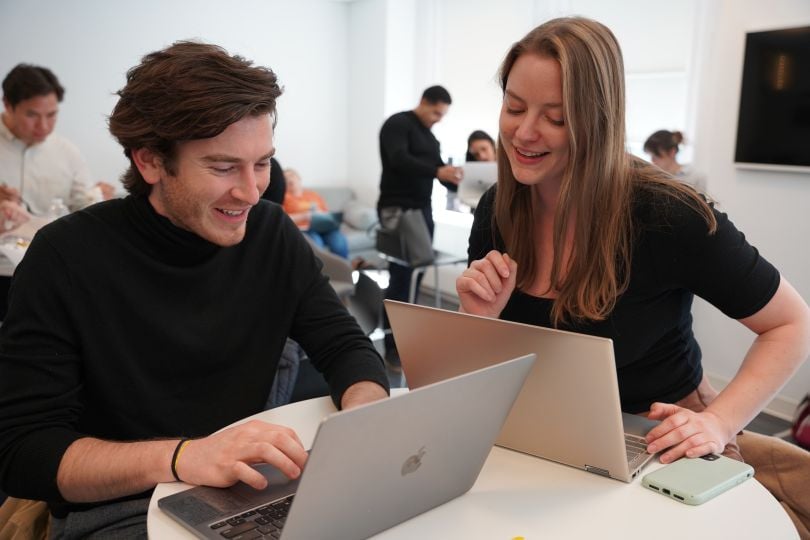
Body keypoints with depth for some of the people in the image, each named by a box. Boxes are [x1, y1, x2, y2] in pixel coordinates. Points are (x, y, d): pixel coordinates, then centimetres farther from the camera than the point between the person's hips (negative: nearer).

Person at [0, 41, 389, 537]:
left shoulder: (272, 235, -5)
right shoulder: (68, 256, -16)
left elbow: (348, 348, -1)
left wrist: (363, 417, -24)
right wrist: (180, 456, -34)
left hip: (248, 494, 4)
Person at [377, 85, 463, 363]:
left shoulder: (430, 137, 20)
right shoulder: (397, 124, -5)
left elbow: (438, 169, 17)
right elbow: (399, 160, -21)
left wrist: (455, 177, -5)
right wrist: (437, 171, -32)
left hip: (423, 210, 8)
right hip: (397, 210, -8)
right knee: (401, 277, -10)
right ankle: (392, 347, -4)